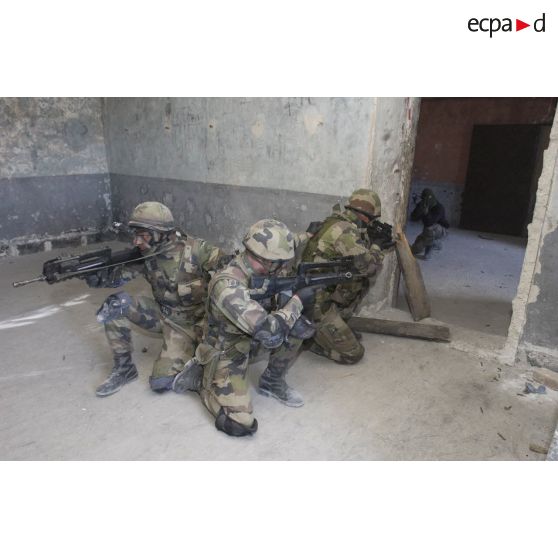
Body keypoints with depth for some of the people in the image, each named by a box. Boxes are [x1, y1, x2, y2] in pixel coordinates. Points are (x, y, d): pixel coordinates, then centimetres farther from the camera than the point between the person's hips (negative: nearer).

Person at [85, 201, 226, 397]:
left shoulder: (194, 249, -23)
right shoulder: (145, 255, -8)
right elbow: (115, 276, -4)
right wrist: (88, 272, -23)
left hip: (191, 321, -5)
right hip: (163, 314, 5)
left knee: (161, 382, -16)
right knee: (116, 304, -17)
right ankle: (123, 367, 2)